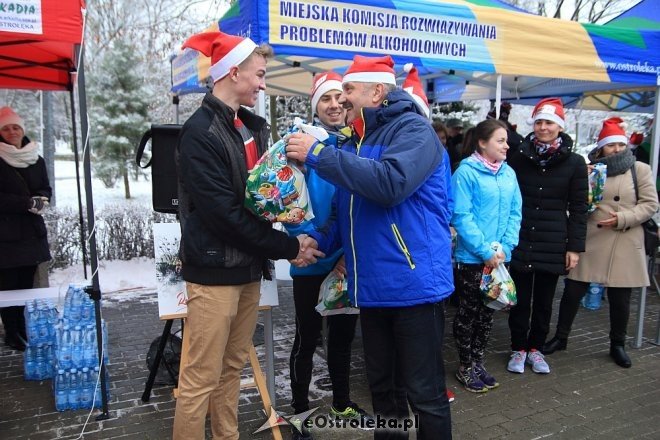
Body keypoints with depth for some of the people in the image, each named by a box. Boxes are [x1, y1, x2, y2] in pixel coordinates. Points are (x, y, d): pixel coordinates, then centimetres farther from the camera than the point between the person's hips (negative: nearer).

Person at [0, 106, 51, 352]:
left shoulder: (36, 160, 10)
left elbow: (46, 189, 13)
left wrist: (41, 199, -8)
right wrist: (29, 203, -16)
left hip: (32, 231, 5)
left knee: (27, 284, 10)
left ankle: (25, 330, 20)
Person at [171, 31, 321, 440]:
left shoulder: (254, 126, 12)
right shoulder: (200, 133, -13)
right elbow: (224, 212, -19)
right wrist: (288, 247, -13)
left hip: (249, 269, 8)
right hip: (215, 272, -8)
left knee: (232, 369, 17)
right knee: (202, 378, 2)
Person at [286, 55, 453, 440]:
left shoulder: (413, 128, -10)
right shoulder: (357, 142, 15)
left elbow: (390, 183, -29)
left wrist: (319, 154, -23)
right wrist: (322, 240, 4)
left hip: (413, 283, -8)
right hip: (372, 286, 8)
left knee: (425, 394, 4)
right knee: (382, 387, 20)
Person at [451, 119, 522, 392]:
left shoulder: (509, 173, 5)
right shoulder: (466, 172, -14)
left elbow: (515, 213, 6)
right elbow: (461, 217, -18)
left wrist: (505, 247, -7)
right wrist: (486, 252, -18)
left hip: (500, 257, 6)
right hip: (472, 257, -6)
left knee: (488, 312, 16)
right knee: (468, 312, 7)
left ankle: (477, 363, 32)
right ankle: (465, 368, 23)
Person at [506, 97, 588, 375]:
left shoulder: (574, 163, -1)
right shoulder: (518, 157, 0)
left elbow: (578, 208, 1)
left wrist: (575, 247, -3)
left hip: (554, 244, 0)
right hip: (519, 240, 0)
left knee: (544, 300, 11)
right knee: (520, 299, 6)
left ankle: (535, 348, 28)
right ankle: (518, 349, 23)